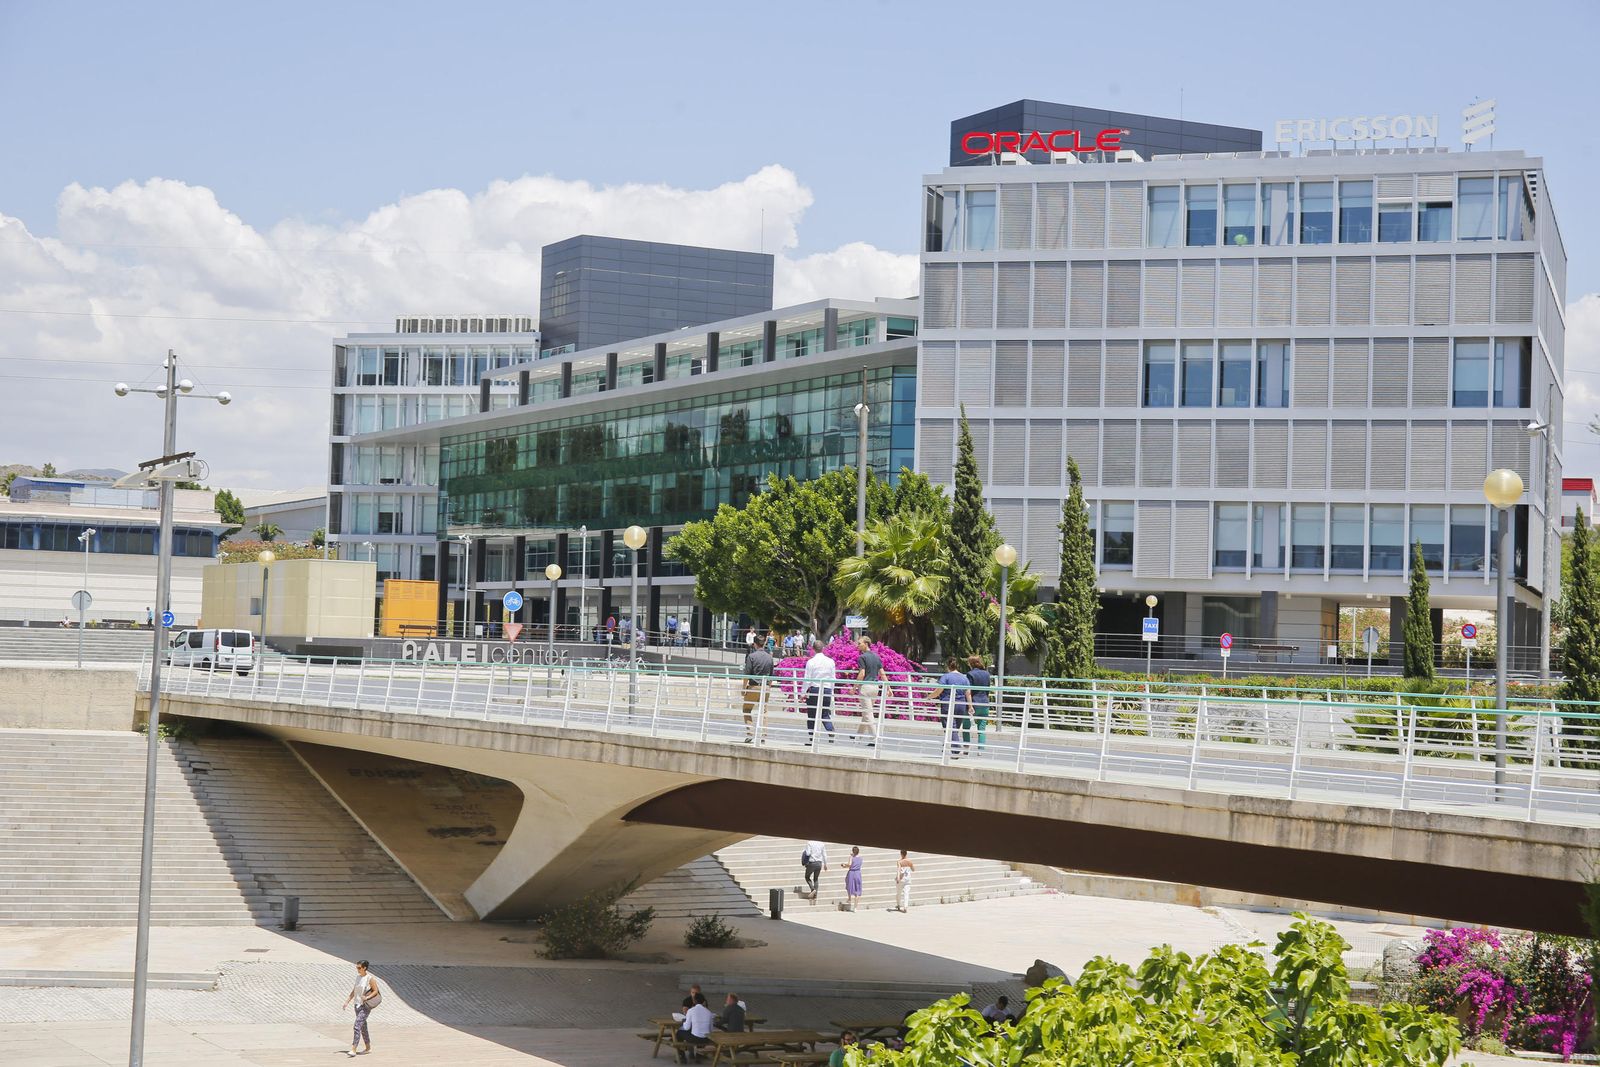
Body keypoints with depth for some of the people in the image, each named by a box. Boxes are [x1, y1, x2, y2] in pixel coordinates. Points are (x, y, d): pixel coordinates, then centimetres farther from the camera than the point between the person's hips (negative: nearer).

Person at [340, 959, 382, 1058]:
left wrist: (367, 997, -22)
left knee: (357, 1026, -16)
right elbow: (353, 991, 16)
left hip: (366, 1006, -8)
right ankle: (368, 1047, 27)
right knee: (363, 1027, 15)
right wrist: (347, 1001, 9)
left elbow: (376, 991, -8)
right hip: (358, 1004, 8)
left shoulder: (370, 979, -10)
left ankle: (353, 1050, -18)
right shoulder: (358, 977, 11)